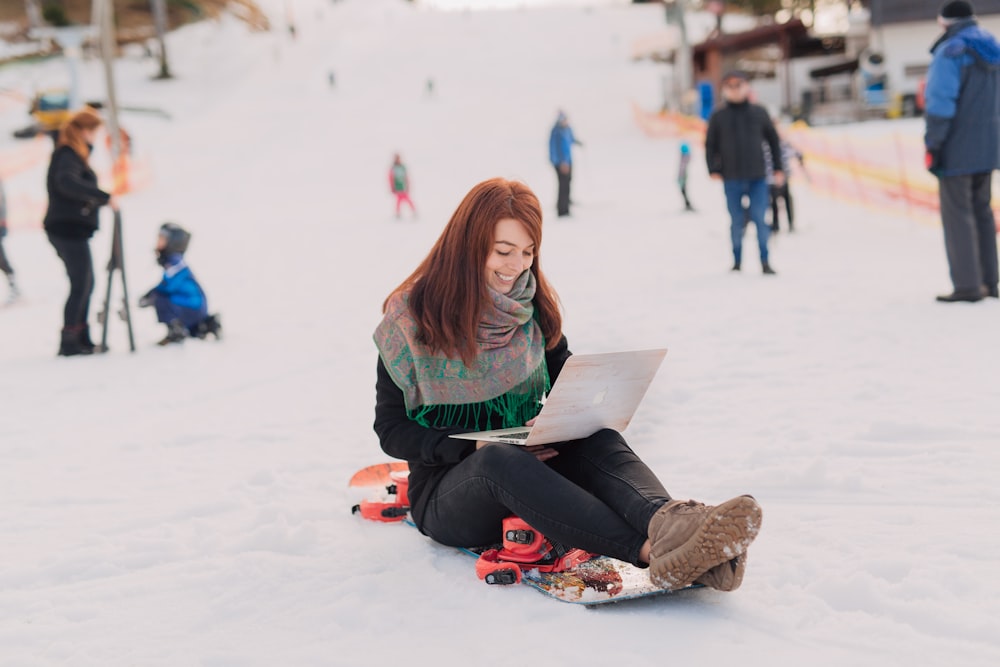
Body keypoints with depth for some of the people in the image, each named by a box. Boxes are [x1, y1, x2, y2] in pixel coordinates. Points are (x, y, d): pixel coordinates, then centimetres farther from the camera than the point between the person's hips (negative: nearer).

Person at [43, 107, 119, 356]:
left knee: (85, 284, 15)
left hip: (71, 229, 10)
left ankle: (81, 338, 21)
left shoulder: (71, 154, 17)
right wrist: (104, 197, -36)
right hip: (69, 229, -10)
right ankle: (68, 342, -5)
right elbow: (67, 182, -35)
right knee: (80, 285, -8)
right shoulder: (68, 156, -14)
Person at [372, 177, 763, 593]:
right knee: (500, 459, -37)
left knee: (596, 438, -27)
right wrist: (474, 445, -22)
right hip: (448, 490, -4)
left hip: (528, 464, 4)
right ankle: (650, 551, -55)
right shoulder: (412, 316, -7)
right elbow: (391, 430, -7)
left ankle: (668, 523, -58)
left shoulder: (534, 306, 6)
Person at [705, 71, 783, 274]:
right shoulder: (719, 116, 5)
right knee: (736, 222, 5)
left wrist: (778, 168, 9)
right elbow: (710, 145, 8)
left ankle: (765, 262, 0)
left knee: (760, 219, -5)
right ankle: (737, 262, 13)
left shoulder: (759, 113, 8)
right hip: (732, 179, 0)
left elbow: (773, 140, 13)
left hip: (757, 178, 0)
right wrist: (713, 170, -4)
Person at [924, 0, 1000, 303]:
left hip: (958, 149, -8)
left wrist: (932, 145, -15)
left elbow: (940, 103, -20)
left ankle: (967, 285, -4)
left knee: (957, 214, -3)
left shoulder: (950, 51, -13)